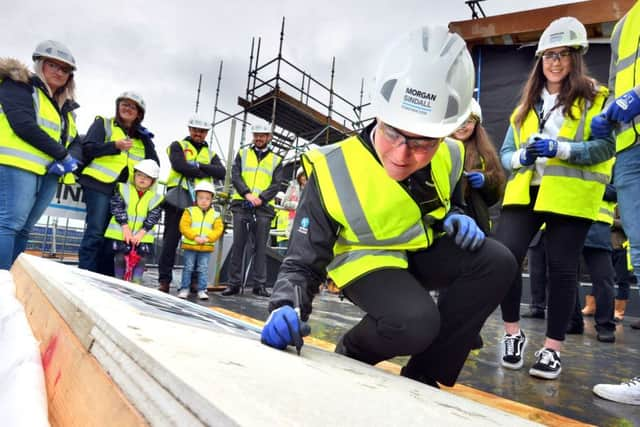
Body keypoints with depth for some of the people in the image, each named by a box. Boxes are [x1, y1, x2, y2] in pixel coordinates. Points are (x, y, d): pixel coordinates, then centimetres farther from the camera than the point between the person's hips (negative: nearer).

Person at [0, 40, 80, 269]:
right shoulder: (19, 86, 3)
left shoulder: (65, 106, 24)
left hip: (49, 174, 7)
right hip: (19, 166, -7)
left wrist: (66, 161, -5)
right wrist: (62, 154, -10)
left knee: (23, 229, 5)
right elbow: (23, 125, -12)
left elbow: (75, 142, 17)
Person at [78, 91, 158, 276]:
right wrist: (115, 145, -16)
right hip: (100, 185, -4)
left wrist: (146, 138, -1)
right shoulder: (103, 123, 9)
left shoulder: (141, 137, 19)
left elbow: (154, 164, 9)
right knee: (95, 232, -10)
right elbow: (87, 149, -4)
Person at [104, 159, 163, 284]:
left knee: (140, 259, 0)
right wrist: (125, 227, -16)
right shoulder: (123, 189, 2)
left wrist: (141, 233, -14)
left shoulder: (156, 198, 4)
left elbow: (153, 217, -3)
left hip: (142, 237, 1)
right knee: (120, 259, 5)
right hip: (120, 233, -1)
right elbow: (117, 208, -7)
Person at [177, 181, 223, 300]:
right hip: (190, 246, -1)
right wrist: (195, 237, -19)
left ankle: (202, 290, 13)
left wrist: (207, 238, -17)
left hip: (206, 247, 1)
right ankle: (185, 288, 17)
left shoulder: (215, 215, 6)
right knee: (188, 267, 6)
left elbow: (218, 230, -1)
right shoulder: (189, 211, 1)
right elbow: (184, 226, -8)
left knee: (203, 269, 5)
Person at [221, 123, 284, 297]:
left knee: (261, 247, 1)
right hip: (241, 204, 0)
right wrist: (247, 194, -13)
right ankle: (234, 283, 6)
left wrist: (261, 198, -13)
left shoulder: (276, 160, 14)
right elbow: (235, 176, 3)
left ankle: (259, 284, 7)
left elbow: (276, 184, 3)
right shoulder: (242, 154, 15)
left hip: (264, 207, 0)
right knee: (238, 244, 0)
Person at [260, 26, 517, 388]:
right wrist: (287, 309, -41)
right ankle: (351, 355, 3)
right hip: (365, 261, -5)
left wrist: (456, 219, -11)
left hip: (421, 251, 6)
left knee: (496, 261, -18)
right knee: (416, 322, -33)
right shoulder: (333, 172, -27)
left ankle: (424, 375, -5)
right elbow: (303, 264, -20)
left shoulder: (449, 157, -11)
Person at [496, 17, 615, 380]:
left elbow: (606, 146, -6)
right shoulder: (526, 103, 20)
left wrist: (558, 149, -20)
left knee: (562, 268, 0)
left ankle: (553, 349, 13)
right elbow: (505, 153, 16)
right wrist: (522, 156, -7)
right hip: (525, 191, 3)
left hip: (570, 196, -3)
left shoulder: (595, 97, 7)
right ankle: (513, 333, 7)